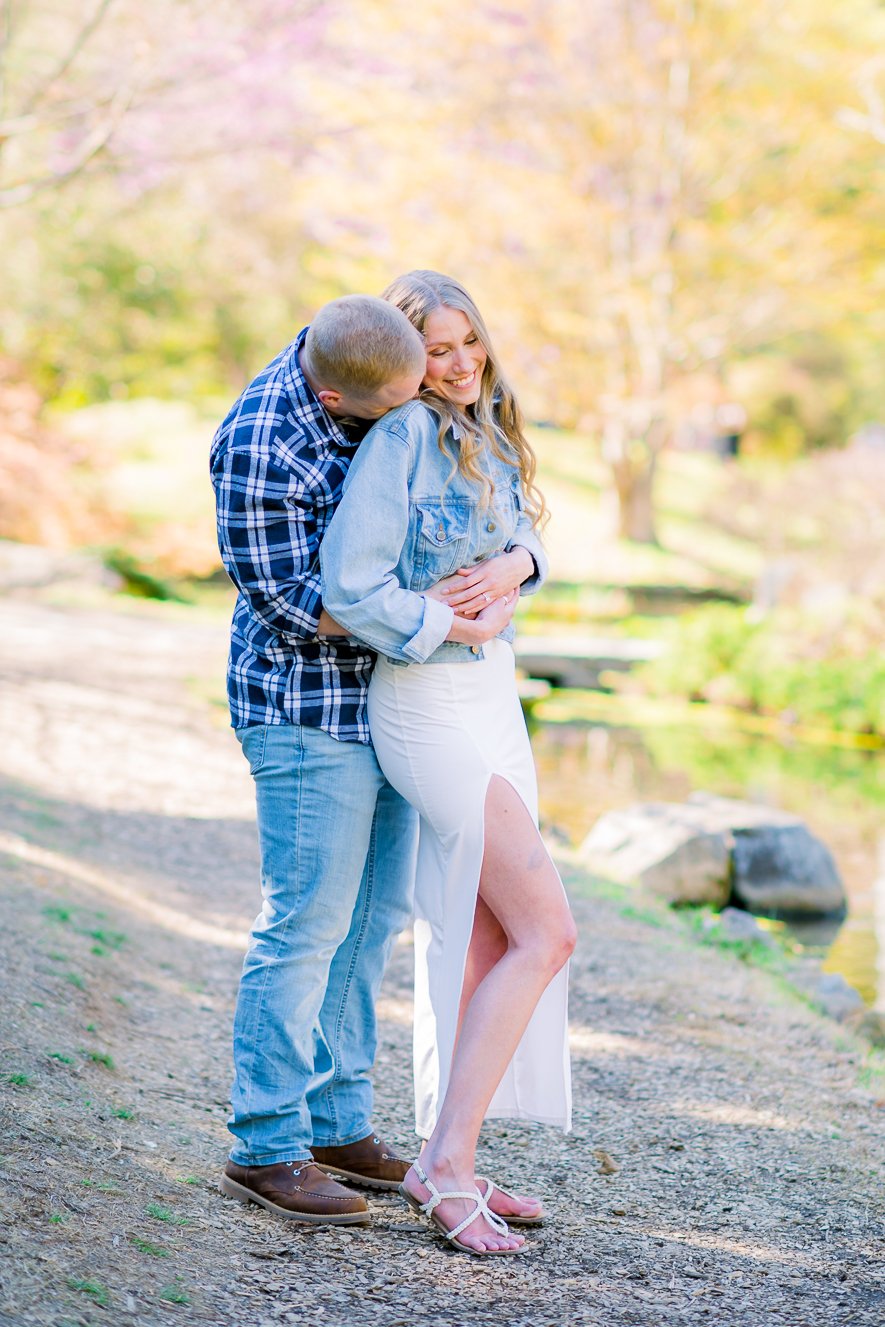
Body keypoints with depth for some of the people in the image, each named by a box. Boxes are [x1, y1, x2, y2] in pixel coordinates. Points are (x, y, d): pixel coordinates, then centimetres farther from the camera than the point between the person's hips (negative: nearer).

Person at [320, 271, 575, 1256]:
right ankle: (449, 1166, -7)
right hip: (430, 706, -9)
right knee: (546, 932, -11)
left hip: (491, 699, 9)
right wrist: (455, 626, -12)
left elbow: (524, 535, 12)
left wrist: (514, 565, -10)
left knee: (484, 940, 9)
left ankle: (443, 1158, 16)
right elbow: (351, 587, -19)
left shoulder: (487, 435, 12)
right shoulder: (399, 439, -14)